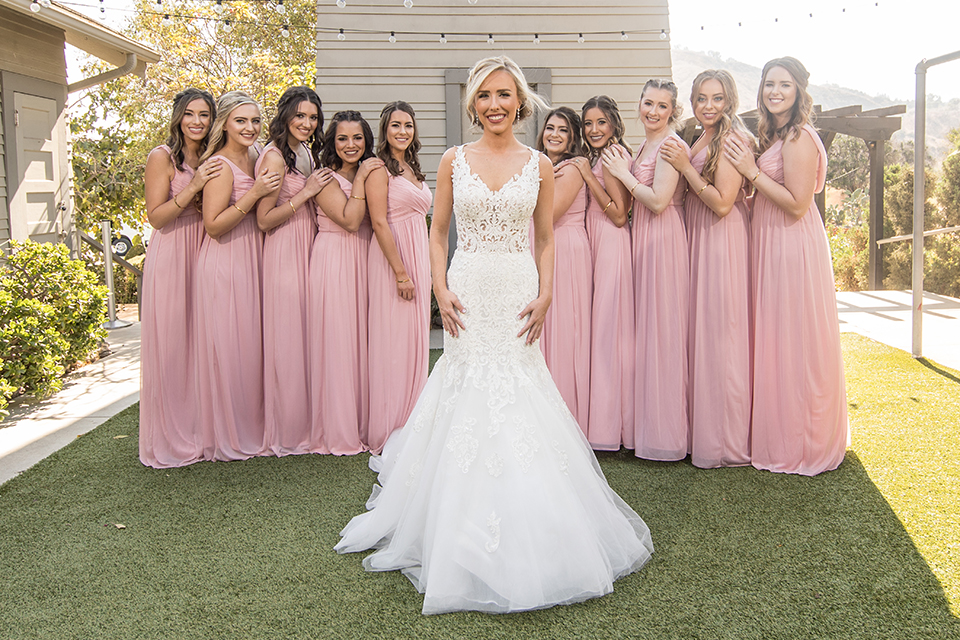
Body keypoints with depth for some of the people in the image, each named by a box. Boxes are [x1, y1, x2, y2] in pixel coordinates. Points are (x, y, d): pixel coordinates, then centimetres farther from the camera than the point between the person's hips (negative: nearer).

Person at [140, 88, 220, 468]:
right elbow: (156, 217, -10)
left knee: (200, 343, 8)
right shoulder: (162, 157, -3)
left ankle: (198, 429, 20)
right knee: (170, 344, -3)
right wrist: (194, 187, -18)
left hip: (203, 255, 6)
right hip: (170, 256, -6)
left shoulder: (210, 159, 15)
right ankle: (171, 439, 8)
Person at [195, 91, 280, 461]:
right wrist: (254, 194, -22)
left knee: (251, 344, 13)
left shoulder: (253, 158, 12)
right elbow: (214, 225, -19)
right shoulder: (221, 166, -14)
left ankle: (249, 428, 25)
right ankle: (229, 438, 11)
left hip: (250, 262, 9)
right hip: (225, 266, -8)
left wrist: (263, 191, 7)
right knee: (229, 348, -1)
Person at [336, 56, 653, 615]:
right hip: (468, 294, 0)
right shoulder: (454, 161, 6)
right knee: (469, 395, 2)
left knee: (516, 394, 0)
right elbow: (438, 232, 10)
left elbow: (546, 240, 9)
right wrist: (440, 290, -4)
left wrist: (545, 296, -4)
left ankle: (526, 541, 15)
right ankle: (465, 542, 18)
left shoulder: (539, 165, 6)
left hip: (519, 293, 0)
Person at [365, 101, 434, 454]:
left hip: (418, 257, 8)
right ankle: (388, 430, 5)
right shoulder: (380, 168, -8)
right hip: (392, 258, -8)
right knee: (393, 340, -4)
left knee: (415, 339, 11)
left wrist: (424, 270, 17)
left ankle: (410, 423, 21)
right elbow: (379, 222, -16)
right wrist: (401, 272, -20)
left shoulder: (413, 169, 17)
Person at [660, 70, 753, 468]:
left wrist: (687, 167, -13)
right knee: (699, 329, 10)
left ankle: (727, 441, 6)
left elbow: (722, 203, -17)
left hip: (723, 241, -9)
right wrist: (684, 163, 7)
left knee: (720, 332, -5)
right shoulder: (700, 141, 16)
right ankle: (702, 430, 20)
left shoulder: (732, 139, -11)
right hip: (697, 239, 9)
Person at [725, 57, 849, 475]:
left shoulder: (799, 138, -15)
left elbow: (797, 203, -20)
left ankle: (799, 445, 13)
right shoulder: (772, 135, 14)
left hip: (793, 247, -9)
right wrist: (751, 170, 4)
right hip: (771, 243, 9)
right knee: (776, 341, 14)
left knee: (793, 342, -1)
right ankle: (782, 436, 26)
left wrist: (752, 171, -17)